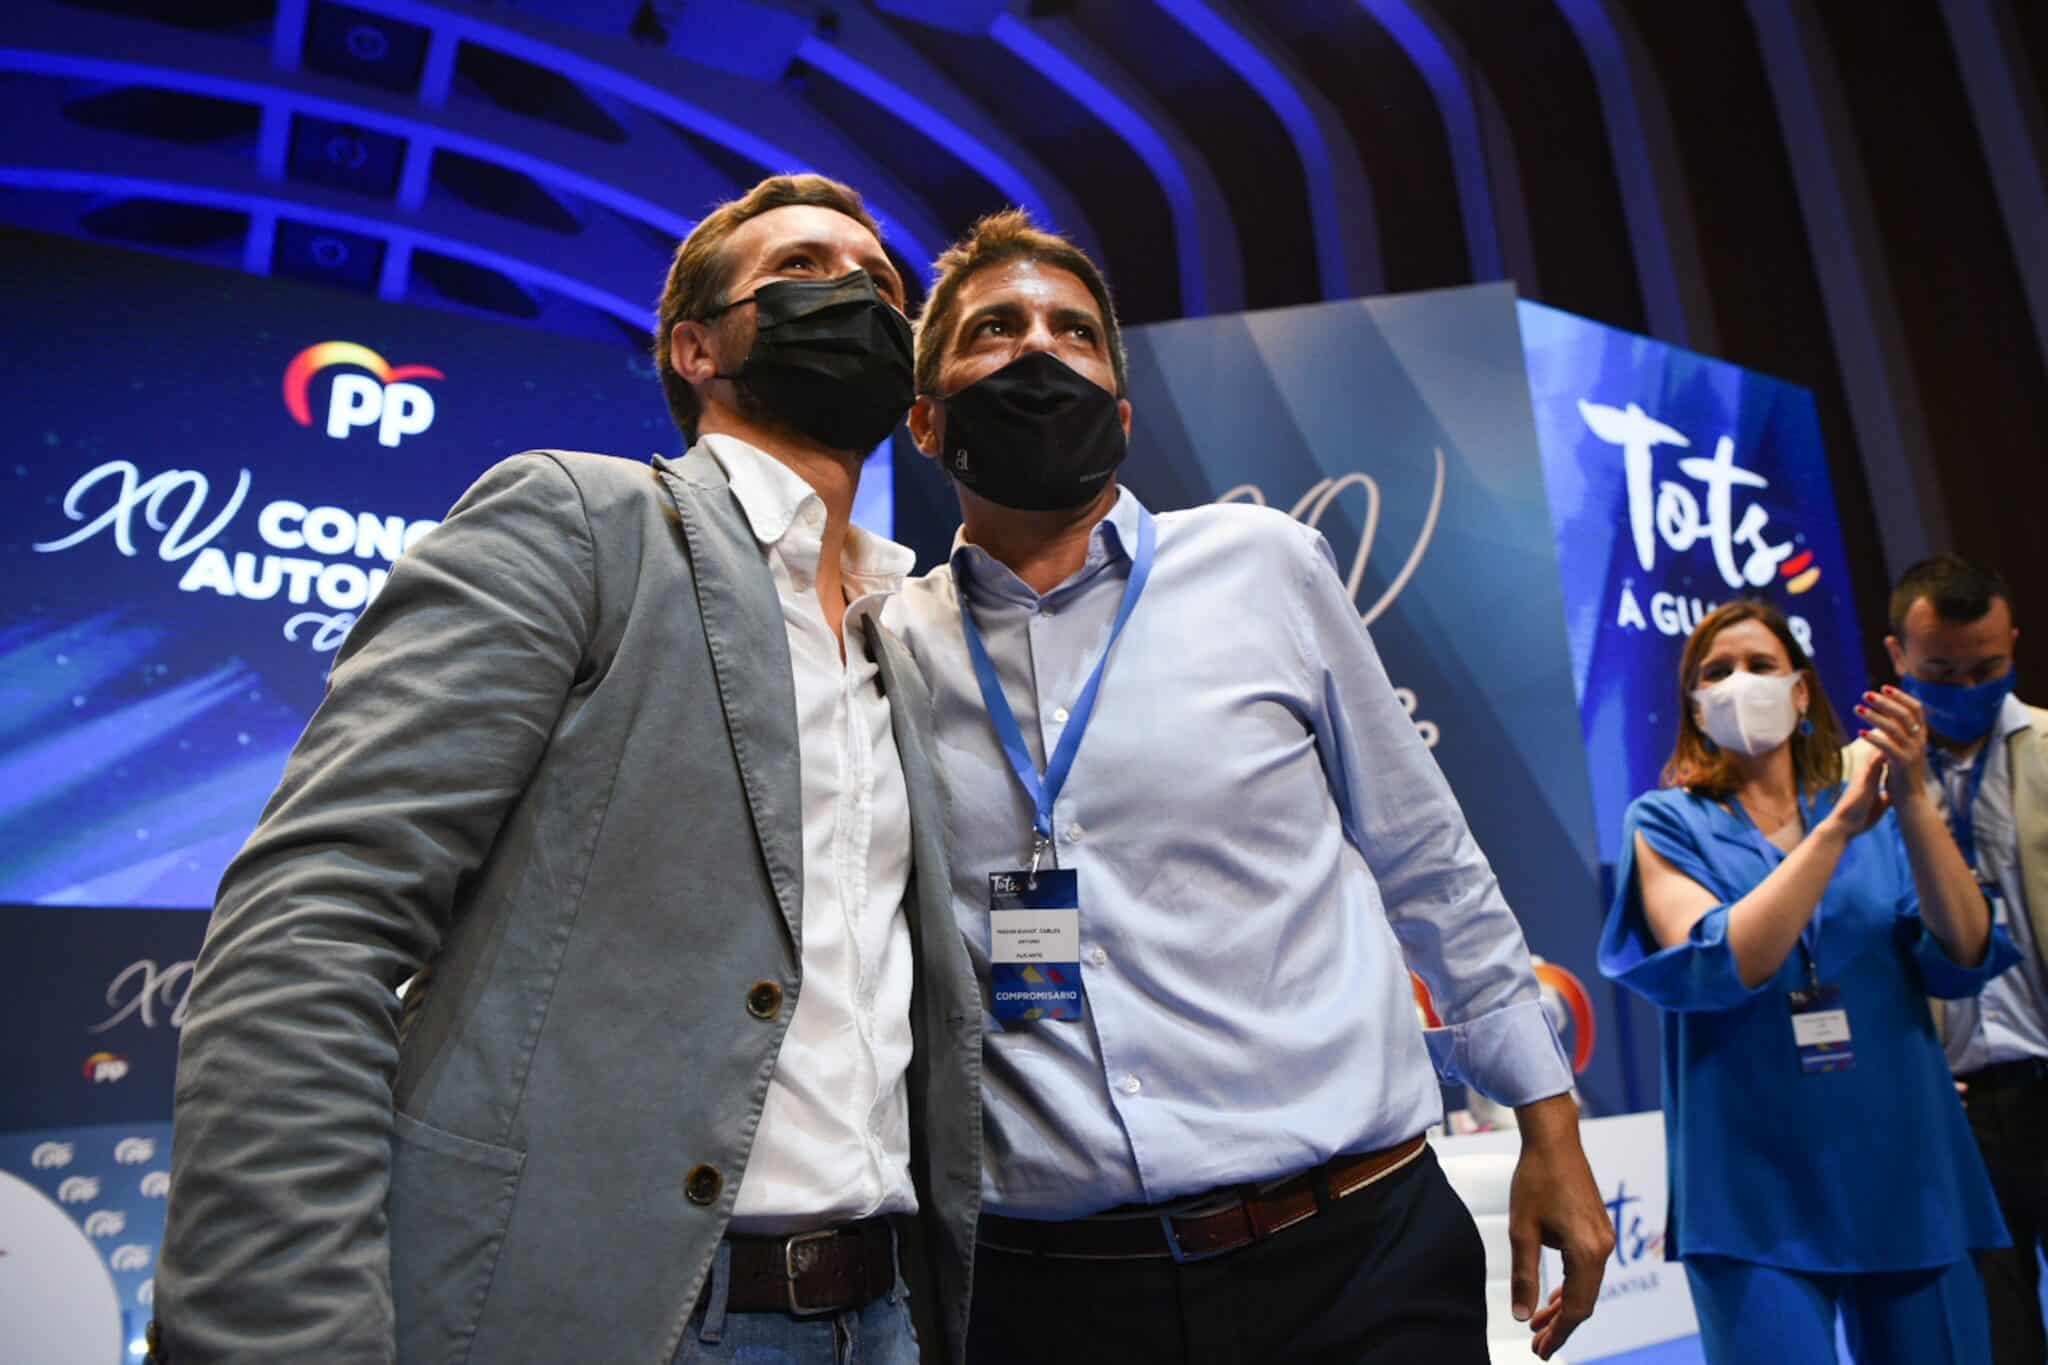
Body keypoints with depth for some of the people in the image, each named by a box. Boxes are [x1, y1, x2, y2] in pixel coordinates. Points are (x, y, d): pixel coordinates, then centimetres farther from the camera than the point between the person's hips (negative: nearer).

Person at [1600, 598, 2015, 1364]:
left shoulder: (1875, 813, 8)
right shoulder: (1667, 822, 0)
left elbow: (1964, 959, -6)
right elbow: (1717, 965, -16)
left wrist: (1910, 801, -17)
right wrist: (1837, 827, -18)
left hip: (1906, 1180, 4)